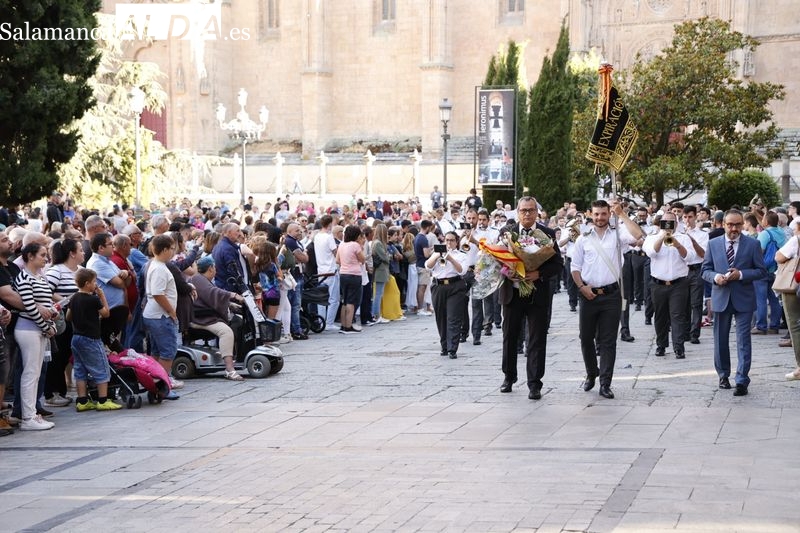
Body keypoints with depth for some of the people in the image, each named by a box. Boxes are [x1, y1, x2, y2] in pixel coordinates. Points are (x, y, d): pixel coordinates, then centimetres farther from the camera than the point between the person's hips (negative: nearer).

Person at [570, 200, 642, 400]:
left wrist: (622, 215, -13)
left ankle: (605, 384, 1)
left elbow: (637, 235, -18)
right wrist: (581, 286, -6)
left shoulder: (617, 234, 2)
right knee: (586, 338, 10)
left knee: (608, 341, -1)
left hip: (611, 294, -2)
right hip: (588, 294, 2)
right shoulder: (583, 239, 6)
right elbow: (575, 267, 8)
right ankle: (591, 374, 31)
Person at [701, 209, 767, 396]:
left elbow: (761, 271, -1)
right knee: (720, 340, 11)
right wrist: (715, 277, -14)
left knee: (743, 340, -7)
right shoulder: (713, 244, 5)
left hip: (743, 298, -2)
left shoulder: (753, 244, 0)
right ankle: (723, 375, 27)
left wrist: (741, 274, -16)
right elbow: (705, 269, 8)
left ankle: (742, 381, -7)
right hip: (721, 298, 3)